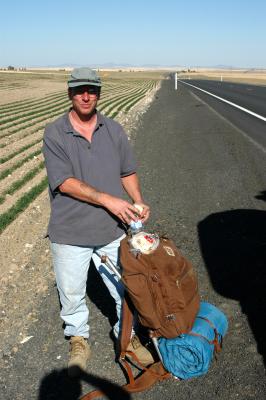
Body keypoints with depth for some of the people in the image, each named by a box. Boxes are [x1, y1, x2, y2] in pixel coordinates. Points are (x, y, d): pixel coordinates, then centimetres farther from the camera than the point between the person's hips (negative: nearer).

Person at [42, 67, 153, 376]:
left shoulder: (114, 130, 5)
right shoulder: (54, 133, -8)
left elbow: (128, 171, 10)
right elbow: (65, 182, -16)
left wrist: (138, 202, -7)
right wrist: (108, 200, -22)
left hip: (112, 230, 3)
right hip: (69, 234, -2)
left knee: (126, 289, 14)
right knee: (71, 293, 16)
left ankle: (127, 336, 40)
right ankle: (78, 340, 42)